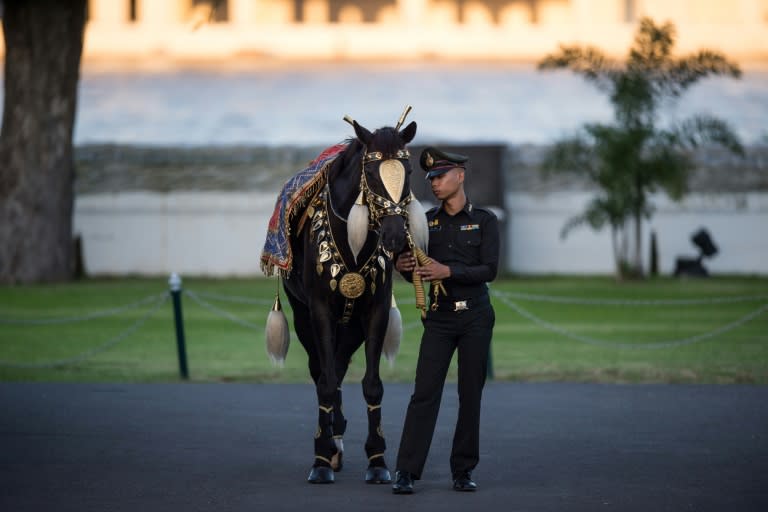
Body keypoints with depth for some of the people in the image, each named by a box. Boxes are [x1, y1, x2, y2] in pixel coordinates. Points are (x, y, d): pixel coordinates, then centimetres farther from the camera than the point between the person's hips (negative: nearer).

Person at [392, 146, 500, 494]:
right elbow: (416, 274, 10)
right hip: (439, 318, 1)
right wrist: (404, 268, -13)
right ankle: (406, 472, -10)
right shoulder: (426, 222, 9)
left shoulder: (484, 220, 0)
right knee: (424, 393, -6)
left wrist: (449, 271, -22)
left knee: (471, 394, 3)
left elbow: (490, 270, -10)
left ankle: (463, 471, 11)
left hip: (475, 318, -1)